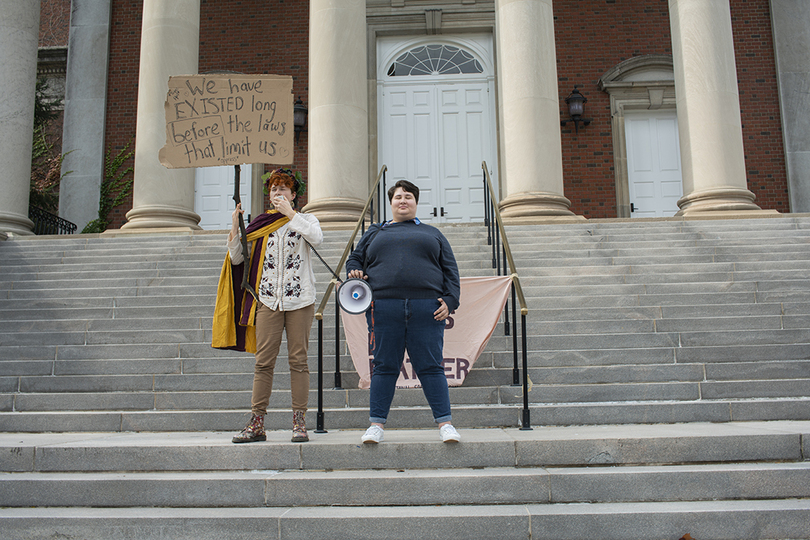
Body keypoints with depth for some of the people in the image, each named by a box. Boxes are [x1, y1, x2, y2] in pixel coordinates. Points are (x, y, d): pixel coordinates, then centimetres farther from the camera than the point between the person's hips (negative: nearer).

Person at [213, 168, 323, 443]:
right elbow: (236, 258, 12)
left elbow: (317, 238, -14)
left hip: (300, 299, -2)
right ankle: (257, 423, 2)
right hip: (268, 299, 2)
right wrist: (235, 226, 1)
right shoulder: (260, 224, 15)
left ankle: (299, 422, 3)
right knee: (263, 361, -2)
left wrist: (290, 213, -8)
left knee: (298, 360, -1)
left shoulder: (305, 219, 10)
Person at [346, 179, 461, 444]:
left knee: (430, 366, -2)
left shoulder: (432, 233, 21)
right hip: (384, 307, 1)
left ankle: (445, 423, 3)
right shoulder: (375, 233, 23)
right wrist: (355, 272, 1)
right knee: (384, 367, 2)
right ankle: (377, 424, 8)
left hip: (426, 308, 0)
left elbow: (450, 270, 14)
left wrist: (450, 300, -1)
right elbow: (355, 258, 25)